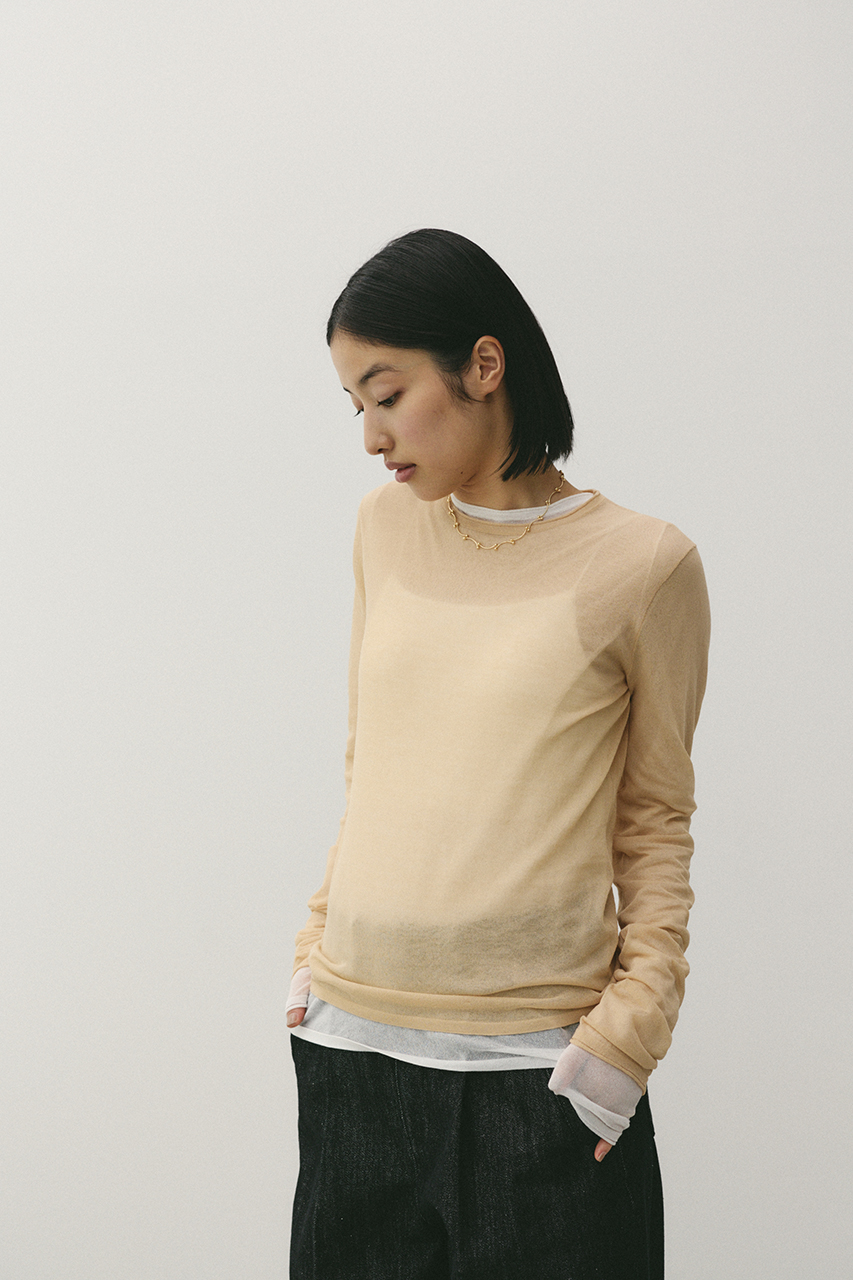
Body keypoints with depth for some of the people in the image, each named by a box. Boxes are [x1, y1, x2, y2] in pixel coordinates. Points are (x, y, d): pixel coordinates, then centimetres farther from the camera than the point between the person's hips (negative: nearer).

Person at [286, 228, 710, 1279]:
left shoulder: (640, 563, -5)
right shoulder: (386, 530, 8)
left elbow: (656, 821, 1)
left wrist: (631, 1032, -6)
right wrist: (317, 943, 9)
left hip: (541, 1068, -4)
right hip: (350, 1045, 4)